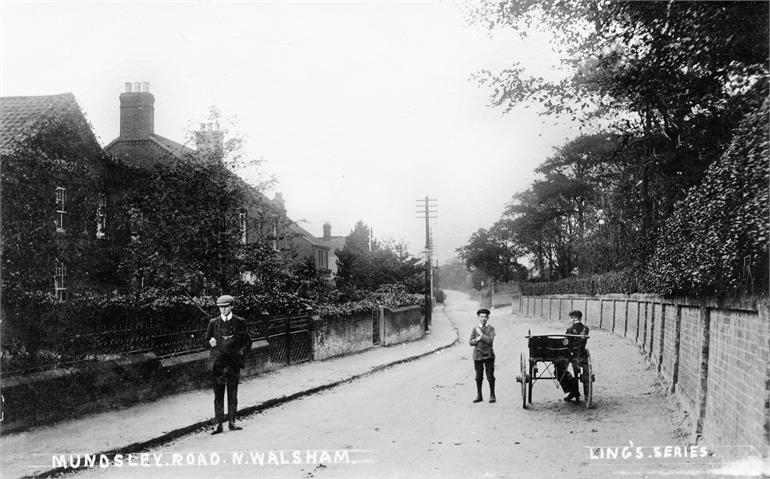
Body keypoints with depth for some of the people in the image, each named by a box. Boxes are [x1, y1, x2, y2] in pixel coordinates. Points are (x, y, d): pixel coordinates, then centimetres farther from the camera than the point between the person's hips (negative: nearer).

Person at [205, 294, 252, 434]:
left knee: (233, 394, 4)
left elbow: (247, 341, 11)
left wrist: (242, 352, -4)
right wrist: (210, 343, -7)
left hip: (234, 363, 0)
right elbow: (206, 340, 15)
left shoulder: (239, 322, 5)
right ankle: (218, 424, 4)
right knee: (218, 394, 0)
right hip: (218, 363, 1)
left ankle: (232, 422, 11)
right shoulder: (213, 322, 8)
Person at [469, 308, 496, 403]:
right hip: (478, 355, 2)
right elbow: (471, 342, 2)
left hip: (488, 355, -2)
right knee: (479, 377, 8)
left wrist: (481, 334, -12)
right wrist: (478, 339, -16)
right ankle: (479, 396, 18)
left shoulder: (491, 328, 0)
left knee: (490, 376, 0)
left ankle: (492, 395, 13)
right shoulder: (475, 329, 6)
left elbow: (490, 340, -14)